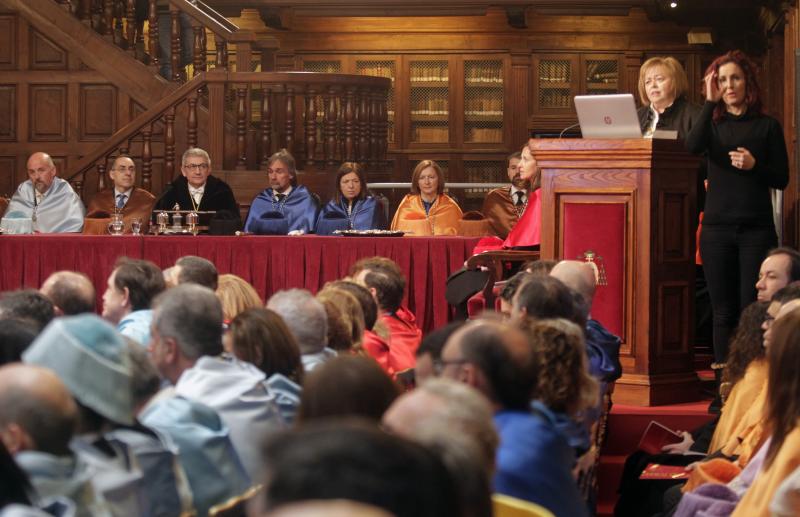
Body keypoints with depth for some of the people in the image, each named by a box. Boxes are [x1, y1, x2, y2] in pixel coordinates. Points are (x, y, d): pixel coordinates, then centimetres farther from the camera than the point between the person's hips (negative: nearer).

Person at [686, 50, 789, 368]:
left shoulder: (767, 126, 5)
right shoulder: (713, 124, 9)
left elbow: (782, 180, 4)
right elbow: (692, 147, -13)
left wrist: (754, 165, -14)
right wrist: (710, 102, -10)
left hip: (756, 229, -2)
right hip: (717, 228, 2)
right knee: (723, 312, 4)